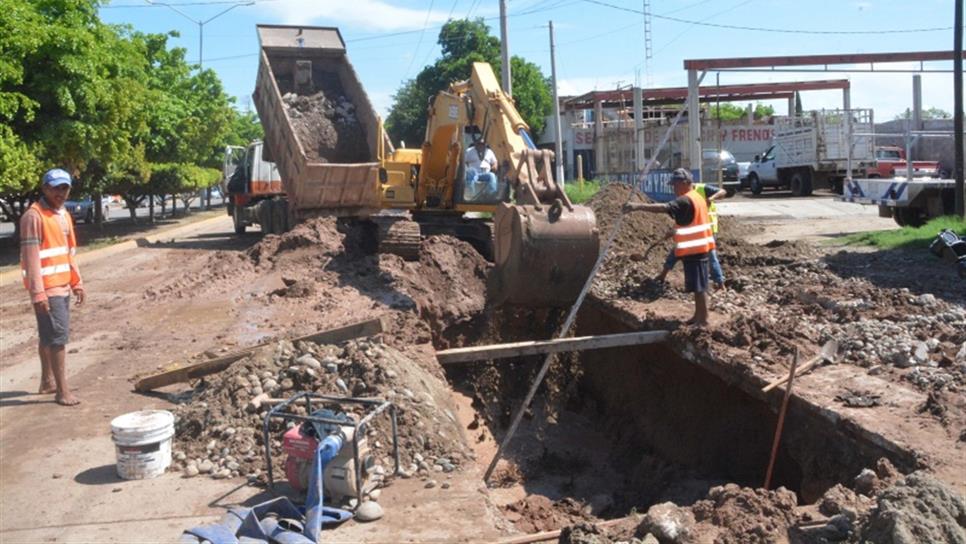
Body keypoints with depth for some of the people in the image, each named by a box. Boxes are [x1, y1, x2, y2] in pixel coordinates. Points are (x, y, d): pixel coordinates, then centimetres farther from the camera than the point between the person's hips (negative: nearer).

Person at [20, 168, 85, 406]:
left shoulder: (64, 215, 14)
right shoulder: (34, 216, -13)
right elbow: (31, 256, -18)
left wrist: (77, 282, 18)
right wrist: (38, 292, -22)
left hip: (62, 285, 8)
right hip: (47, 287, -8)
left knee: (49, 335, 16)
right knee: (57, 334, -9)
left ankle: (47, 381, 27)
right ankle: (62, 390, -6)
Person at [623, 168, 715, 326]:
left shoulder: (686, 200, -19)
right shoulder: (697, 197, 14)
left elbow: (664, 208, -34)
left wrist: (639, 206, -41)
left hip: (693, 249, -10)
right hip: (699, 247, 10)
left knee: (699, 286, -4)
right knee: (698, 285, 17)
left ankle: (703, 319, 1)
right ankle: (698, 315, 26)